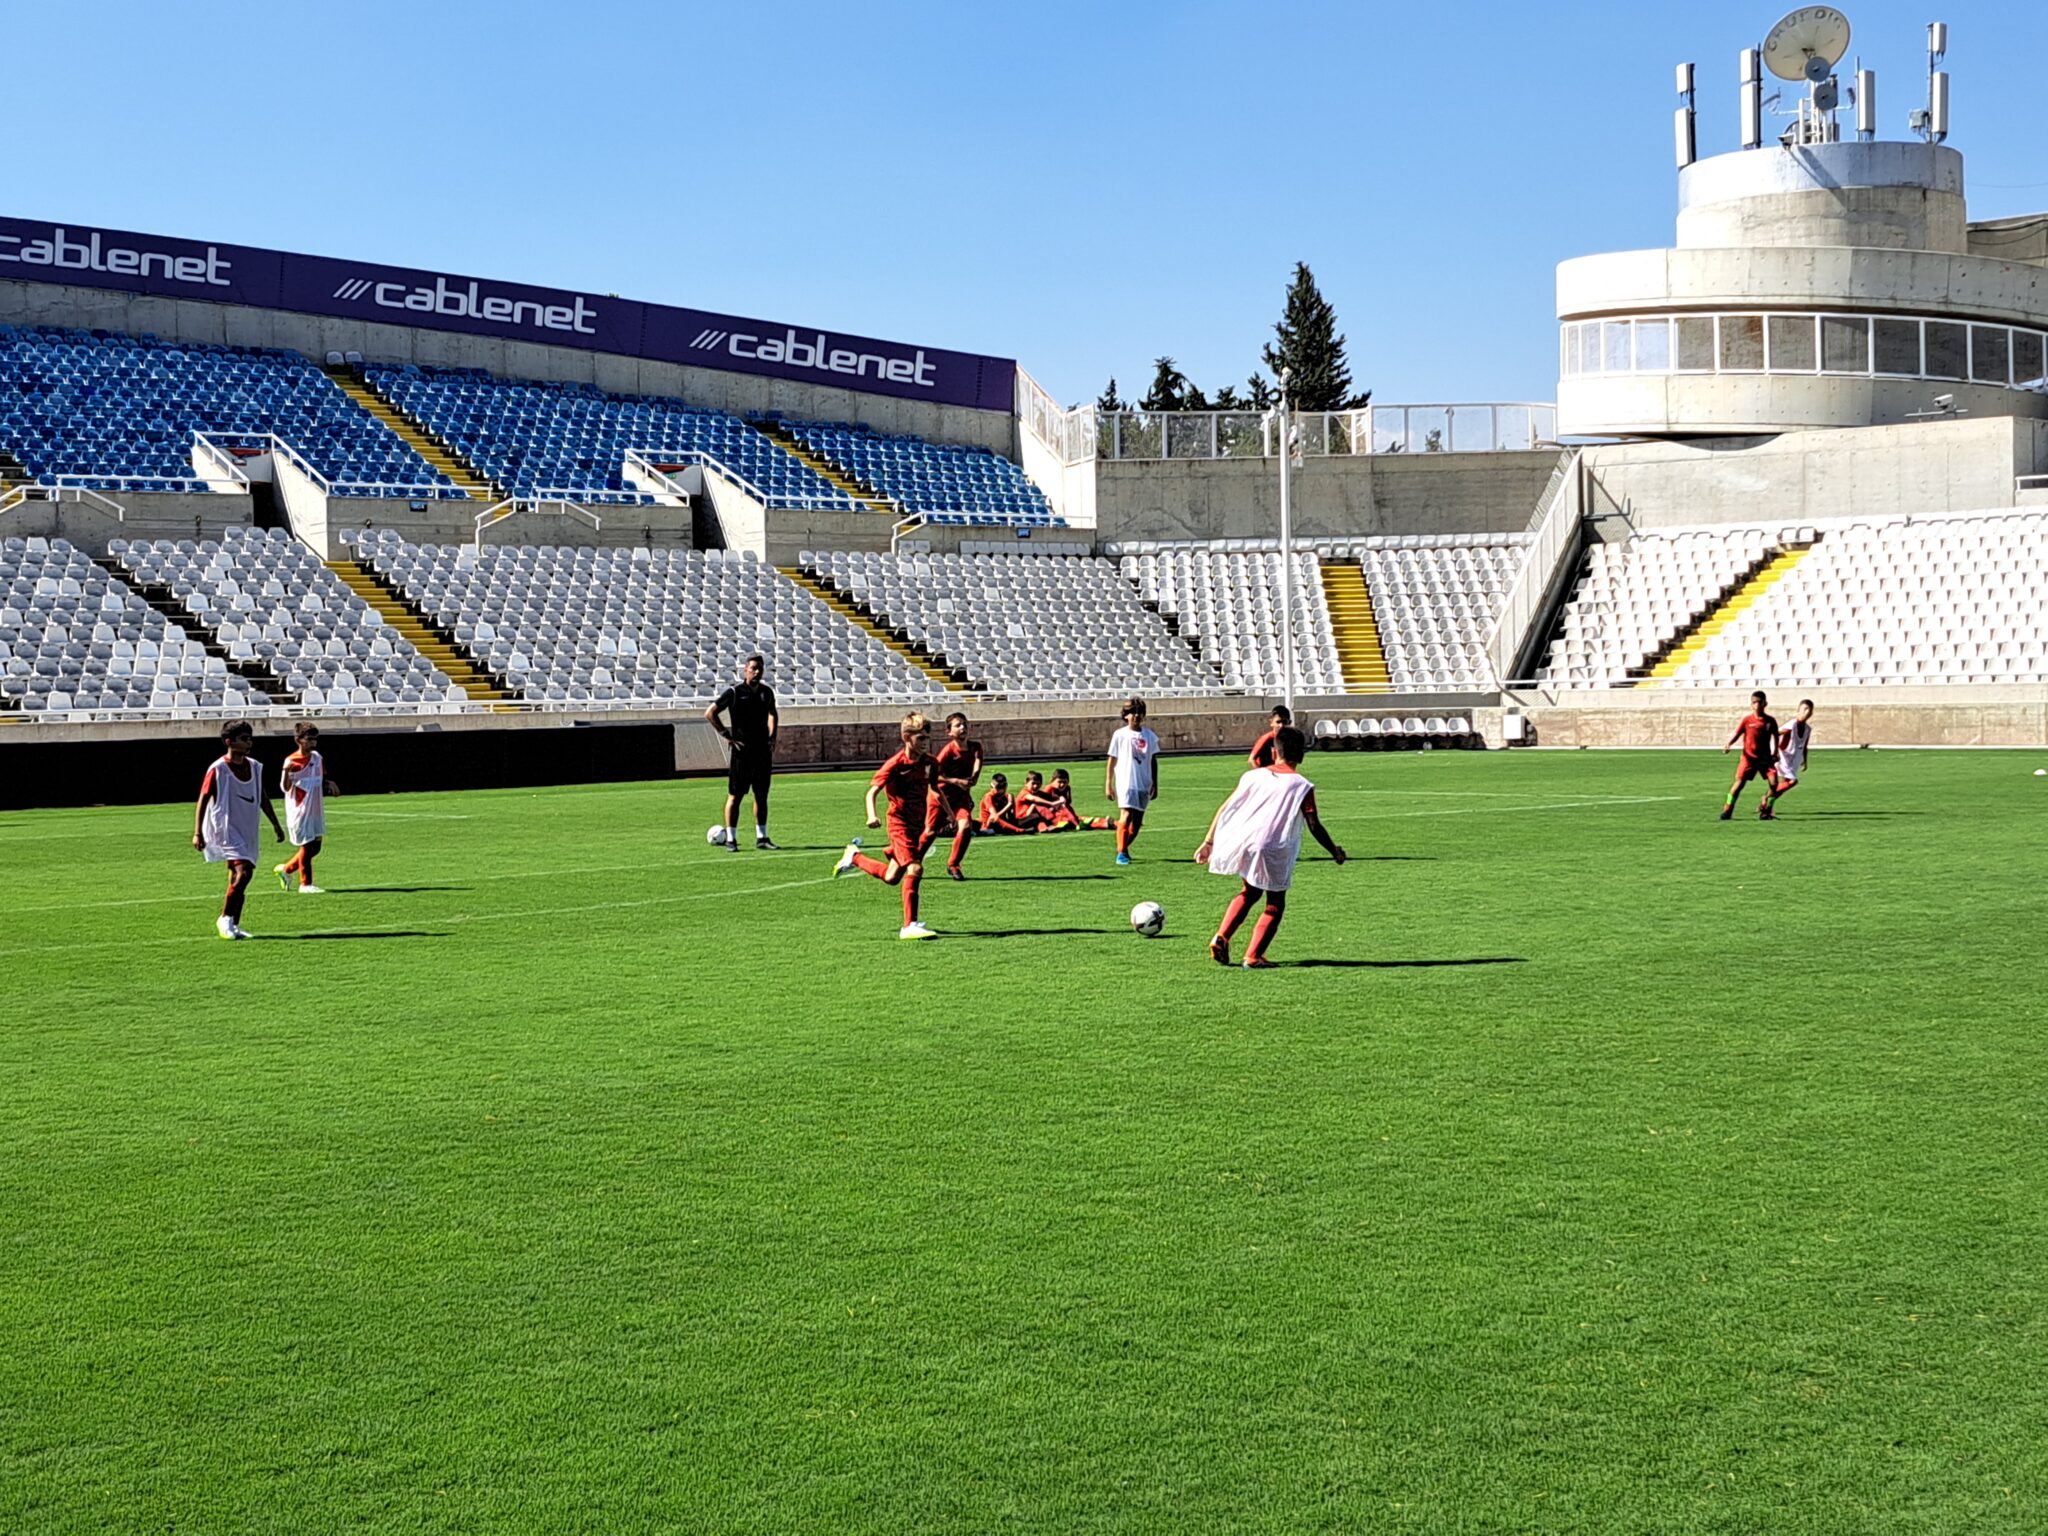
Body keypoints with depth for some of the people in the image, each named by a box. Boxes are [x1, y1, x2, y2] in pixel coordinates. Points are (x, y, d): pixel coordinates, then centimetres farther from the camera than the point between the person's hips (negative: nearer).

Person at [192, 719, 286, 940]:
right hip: (226, 829, -7)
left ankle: (233, 926, 13)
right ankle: (225, 919, -8)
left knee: (238, 877, 7)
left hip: (247, 831, 7)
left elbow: (263, 799, 19)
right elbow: (202, 800, -8)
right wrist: (197, 833, -13)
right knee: (243, 870, -20)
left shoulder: (255, 767, 8)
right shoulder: (218, 769, -10)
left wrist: (277, 826, 20)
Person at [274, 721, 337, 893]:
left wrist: (329, 784, -3)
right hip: (300, 810, -7)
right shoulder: (292, 761, -12)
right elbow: (285, 787, -16)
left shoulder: (317, 757, 7)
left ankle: (286, 869, 28)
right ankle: (305, 884, 9)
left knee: (315, 847, 9)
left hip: (315, 811, 7)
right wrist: (286, 771, -34)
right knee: (307, 846, -3)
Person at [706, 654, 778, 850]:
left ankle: (762, 837, 16)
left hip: (763, 750, 5)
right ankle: (730, 838, 3)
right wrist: (727, 735, -8)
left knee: (761, 795, 9)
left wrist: (772, 737, 14)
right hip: (741, 750, -5)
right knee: (735, 795, -2)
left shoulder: (766, 692, 8)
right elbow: (710, 713, -5)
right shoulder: (734, 692, -7)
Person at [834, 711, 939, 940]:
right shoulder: (895, 764, -15)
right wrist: (872, 815, -33)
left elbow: (936, 789, 19)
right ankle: (910, 925, -17)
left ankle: (854, 857, 39)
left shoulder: (929, 763, 2)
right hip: (899, 822, -7)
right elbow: (872, 791, -17)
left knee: (891, 878, 14)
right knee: (914, 869, -21)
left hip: (917, 824, 7)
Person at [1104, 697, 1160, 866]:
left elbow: (1153, 761, 14)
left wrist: (1155, 785, 12)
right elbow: (1111, 761, 1)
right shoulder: (1120, 735, -2)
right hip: (1126, 782, -5)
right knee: (1126, 815, -18)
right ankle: (1121, 853, -16)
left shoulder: (1149, 736, 7)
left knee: (1137, 821, 8)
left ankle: (1124, 849, 26)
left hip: (1144, 784, 5)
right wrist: (1108, 785, -2)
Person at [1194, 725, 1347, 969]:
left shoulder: (1253, 776, 11)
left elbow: (1224, 809, 10)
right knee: (1275, 904, 15)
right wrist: (1335, 852, 15)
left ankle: (1221, 938, 14)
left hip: (1240, 846, 4)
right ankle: (1253, 956, 6)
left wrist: (1208, 842, 16)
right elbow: (1314, 826, 1)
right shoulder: (1301, 786, 1)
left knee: (1249, 892, 29)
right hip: (1273, 853, -4)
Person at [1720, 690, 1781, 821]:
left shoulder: (1770, 721, 2)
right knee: (1739, 782, -10)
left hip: (1765, 757, 2)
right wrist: (1728, 745, -21)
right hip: (1749, 756, -2)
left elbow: (1774, 737, 10)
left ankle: (1765, 811, 3)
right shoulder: (1747, 720, -4)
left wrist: (1775, 752, -1)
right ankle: (1727, 810, -2)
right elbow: (1736, 734, -4)